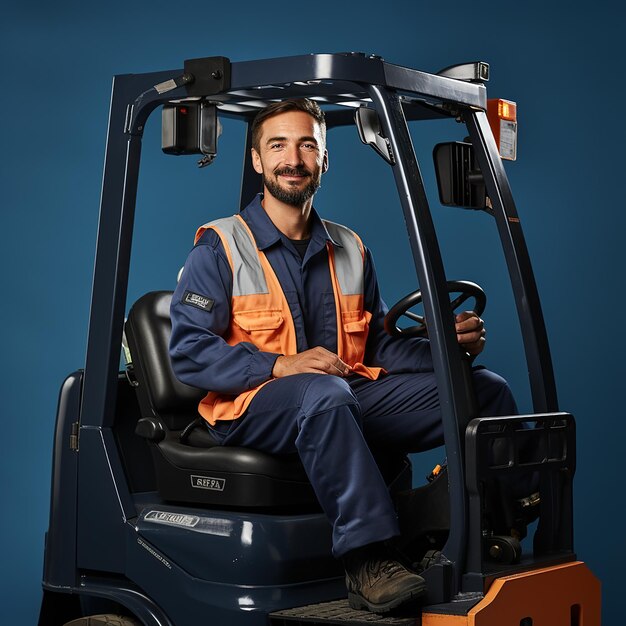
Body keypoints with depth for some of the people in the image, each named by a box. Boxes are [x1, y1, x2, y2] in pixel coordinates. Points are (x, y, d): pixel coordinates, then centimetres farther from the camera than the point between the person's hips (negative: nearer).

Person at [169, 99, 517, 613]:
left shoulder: (350, 251, 19)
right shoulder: (220, 249, 3)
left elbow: (378, 346, 17)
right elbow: (188, 350, -7)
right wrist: (280, 365, -20)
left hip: (351, 400, 6)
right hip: (253, 407, -5)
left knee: (486, 390, -10)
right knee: (325, 393, -40)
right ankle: (367, 562, -41)